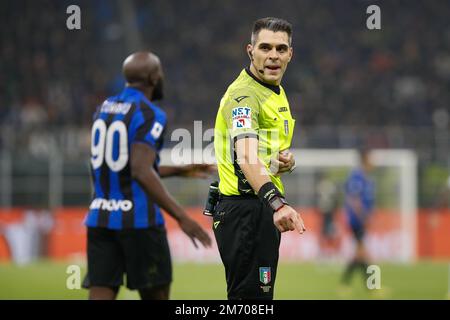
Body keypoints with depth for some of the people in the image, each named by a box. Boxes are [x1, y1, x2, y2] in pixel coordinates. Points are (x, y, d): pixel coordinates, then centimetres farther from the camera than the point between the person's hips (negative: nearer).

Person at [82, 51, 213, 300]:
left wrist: (181, 171, 30)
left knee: (100, 296, 0)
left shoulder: (104, 109, 14)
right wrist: (182, 217, -23)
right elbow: (141, 173, -22)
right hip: (137, 219, -7)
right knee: (156, 296, 8)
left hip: (100, 217, 7)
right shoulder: (150, 115, -11)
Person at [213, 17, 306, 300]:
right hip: (245, 210, -10)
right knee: (250, 297, -10)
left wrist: (287, 160, 0)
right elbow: (247, 157, -35)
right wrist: (277, 203, -51)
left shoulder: (278, 93, 13)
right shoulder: (244, 94, -18)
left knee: (260, 294, 16)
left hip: (267, 210, 10)